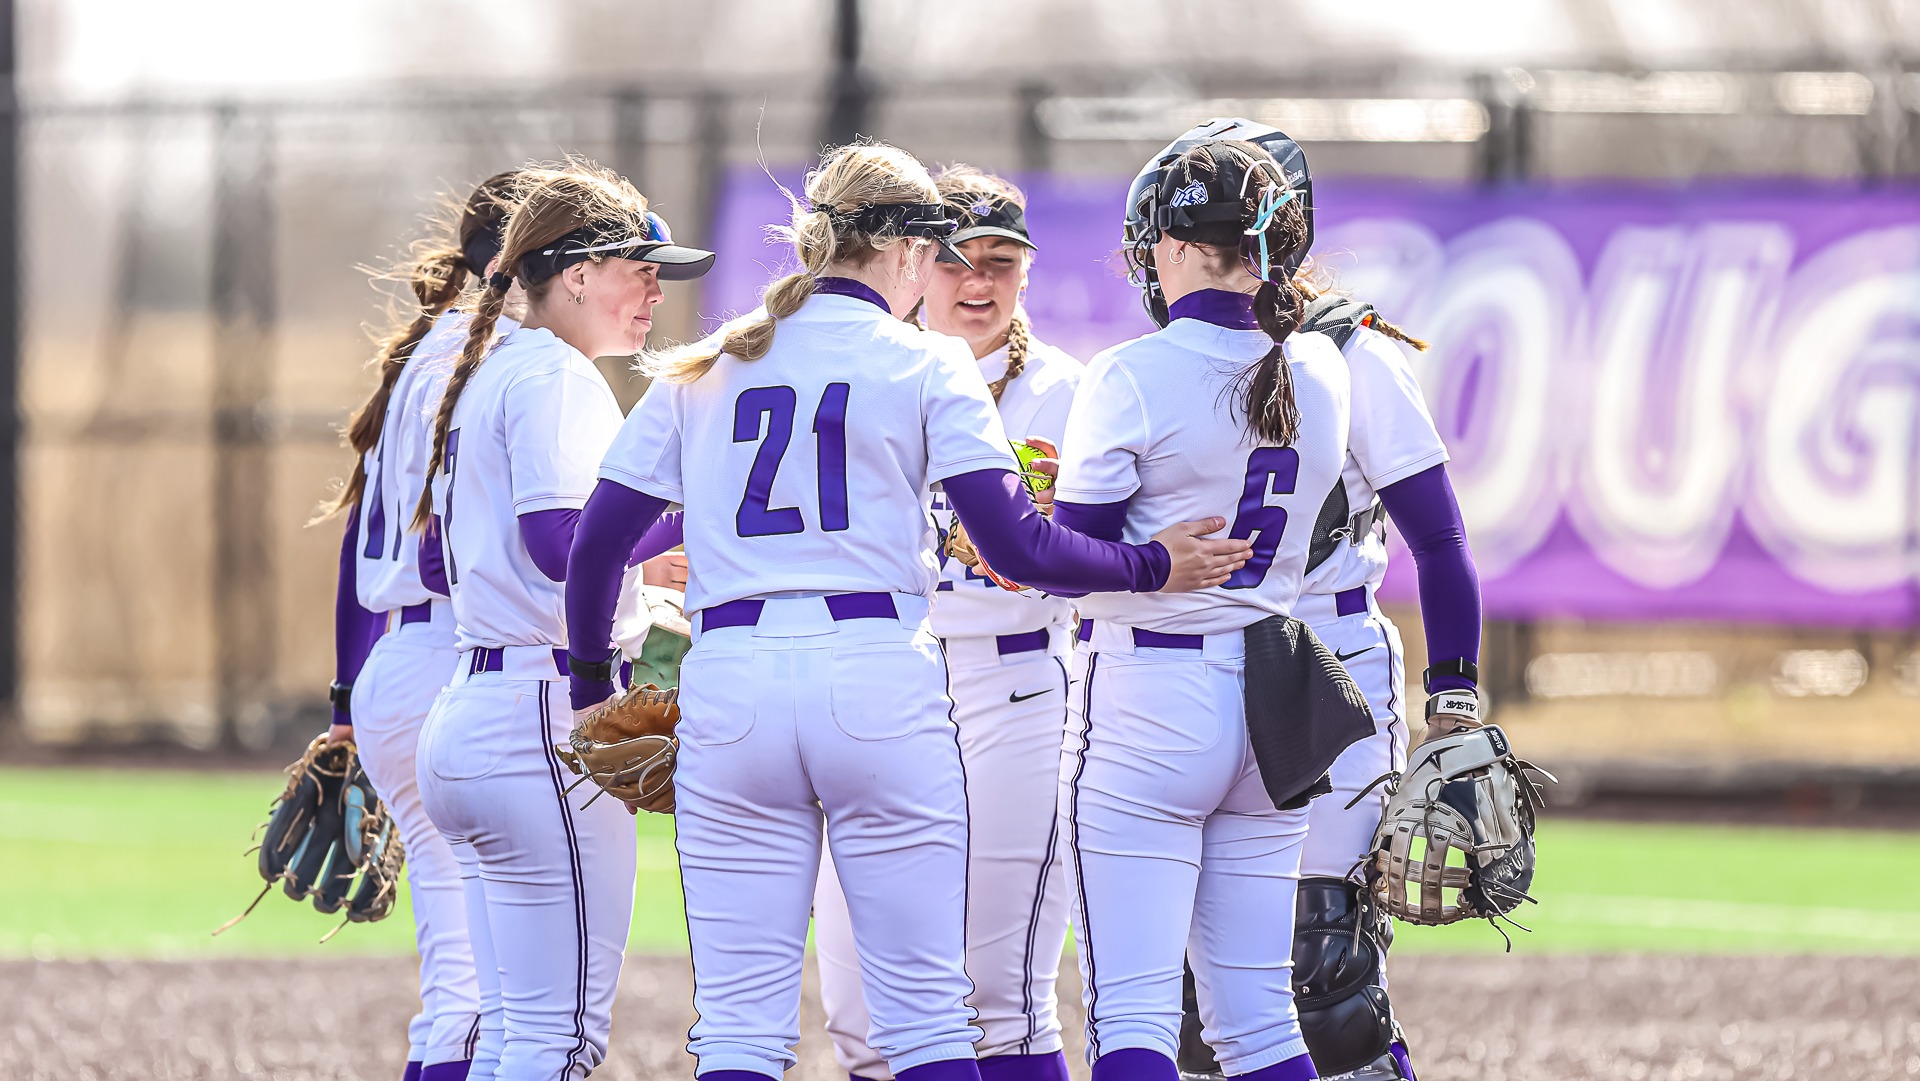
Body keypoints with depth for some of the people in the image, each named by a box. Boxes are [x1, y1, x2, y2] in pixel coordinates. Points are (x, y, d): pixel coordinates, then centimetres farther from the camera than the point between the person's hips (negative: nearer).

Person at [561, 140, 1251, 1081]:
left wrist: (592, 689, 22)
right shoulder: (926, 365, 4)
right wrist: (1151, 565, 10)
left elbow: (597, 543, 11)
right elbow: (1016, 546, -3)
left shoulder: (702, 369, 13)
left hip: (727, 688, 3)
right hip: (881, 680, -2)